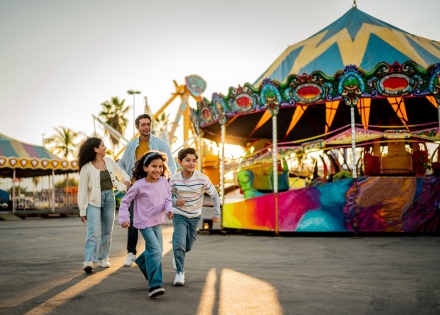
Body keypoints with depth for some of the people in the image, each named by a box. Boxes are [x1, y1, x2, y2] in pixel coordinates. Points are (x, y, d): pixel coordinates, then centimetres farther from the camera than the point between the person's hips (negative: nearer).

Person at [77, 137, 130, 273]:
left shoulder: (109, 161, 5)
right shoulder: (86, 168, -11)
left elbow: (121, 172, 22)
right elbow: (82, 190, -8)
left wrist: (126, 181, -1)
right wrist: (82, 211, -7)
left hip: (109, 199, 5)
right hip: (94, 201, -5)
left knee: (107, 232, 10)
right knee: (93, 231, -15)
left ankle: (103, 258, 23)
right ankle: (89, 261, -18)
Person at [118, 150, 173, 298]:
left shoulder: (164, 182, -6)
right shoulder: (139, 185, -18)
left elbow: (167, 199, 2)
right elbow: (125, 202, -9)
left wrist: (169, 209, -19)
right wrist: (124, 218, -18)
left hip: (157, 222, 6)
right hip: (144, 223, -6)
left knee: (157, 250, 21)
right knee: (156, 251, -18)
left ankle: (142, 263, 53)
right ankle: (154, 285, -16)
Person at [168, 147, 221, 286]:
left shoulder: (202, 178, -18)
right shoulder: (174, 179, -16)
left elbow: (214, 195, -6)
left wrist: (217, 214, -4)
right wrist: (175, 202, -21)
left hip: (195, 216, 2)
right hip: (179, 215, -2)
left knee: (188, 246, 15)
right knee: (179, 244, -17)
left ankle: (177, 256, 49)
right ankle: (180, 272, -2)